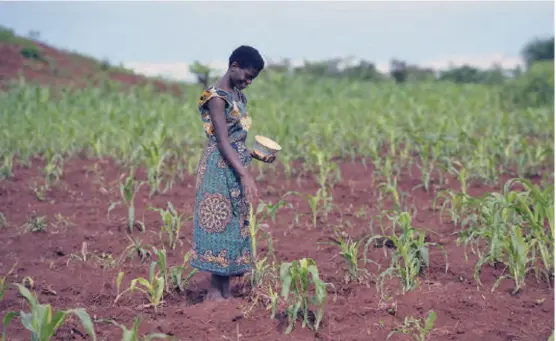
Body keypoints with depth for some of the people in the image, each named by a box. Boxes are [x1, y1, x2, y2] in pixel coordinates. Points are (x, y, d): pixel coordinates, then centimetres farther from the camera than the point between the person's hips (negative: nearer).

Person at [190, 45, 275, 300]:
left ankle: (226, 290, 15)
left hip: (236, 167, 9)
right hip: (220, 168, -9)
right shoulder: (217, 97, -13)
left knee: (235, 225, 9)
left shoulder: (238, 95, 14)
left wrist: (257, 155, 7)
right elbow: (223, 142, -20)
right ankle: (214, 291, 1)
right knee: (220, 223, -5)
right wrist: (245, 175, -27)